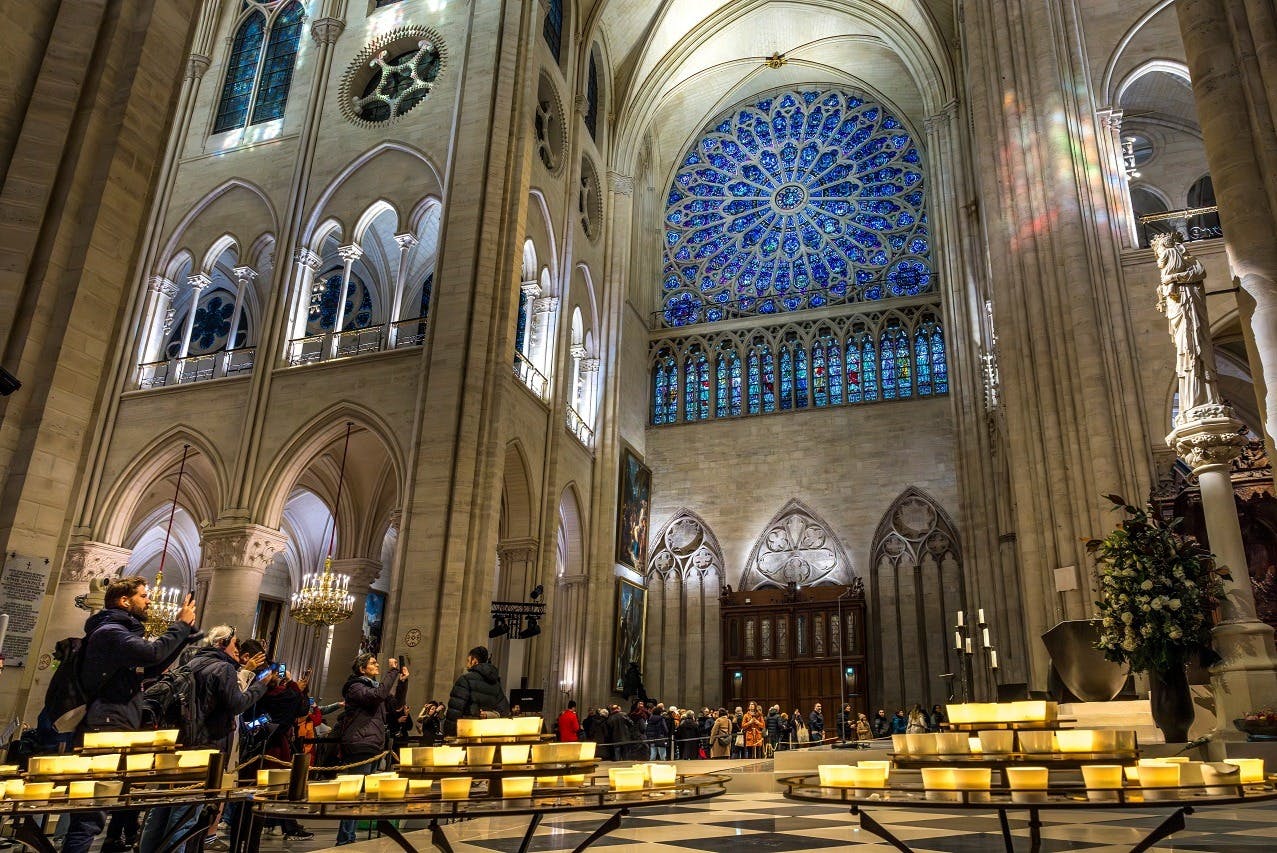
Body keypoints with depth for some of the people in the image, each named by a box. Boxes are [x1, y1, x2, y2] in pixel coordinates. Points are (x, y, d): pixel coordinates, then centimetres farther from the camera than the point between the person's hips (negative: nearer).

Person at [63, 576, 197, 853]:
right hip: (106, 732, -11)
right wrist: (182, 624, -14)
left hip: (119, 731, 11)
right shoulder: (110, 631, -12)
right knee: (91, 815, -13)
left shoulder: (121, 632, 22)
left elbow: (152, 669, 24)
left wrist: (185, 631, 15)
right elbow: (152, 653, -29)